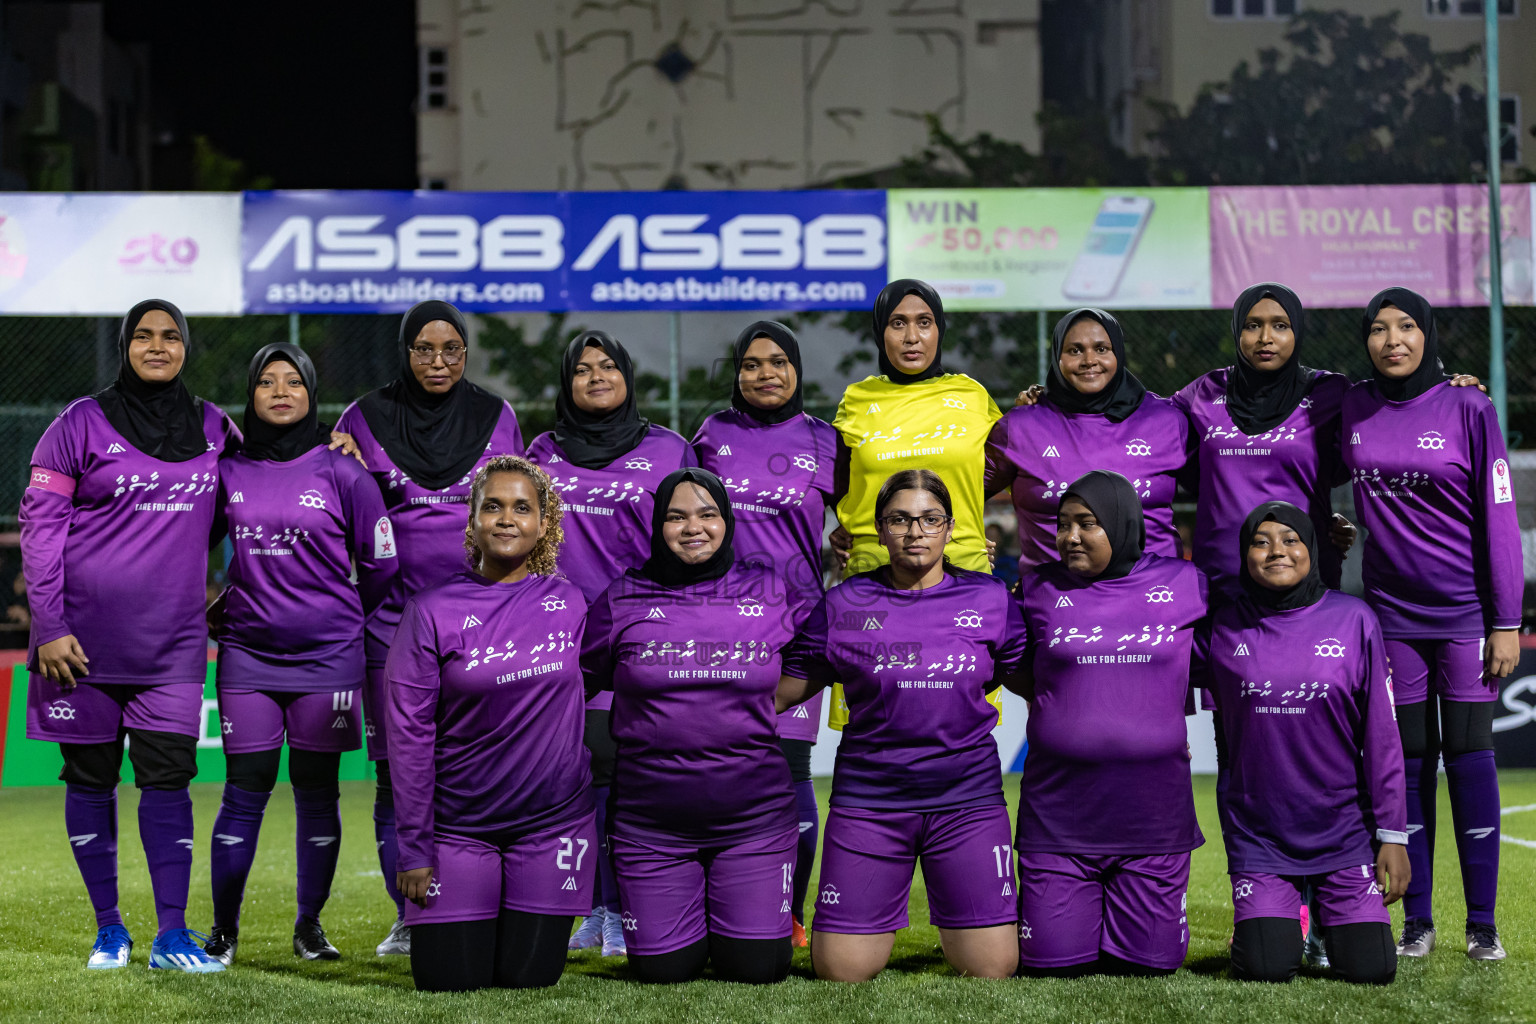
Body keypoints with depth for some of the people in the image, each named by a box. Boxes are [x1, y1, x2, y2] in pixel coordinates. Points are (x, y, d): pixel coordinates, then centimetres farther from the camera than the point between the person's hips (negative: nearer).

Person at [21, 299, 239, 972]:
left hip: (171, 643, 2)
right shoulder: (82, 424, -1)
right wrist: (49, 628, -10)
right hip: (85, 636, -2)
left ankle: (172, 936, -1)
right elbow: (40, 525, -4)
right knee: (91, 779, 5)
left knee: (168, 777, -4)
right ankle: (109, 928, 17)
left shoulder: (214, 428, 9)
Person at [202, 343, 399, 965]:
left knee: (317, 792, 5)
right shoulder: (228, 472, 4)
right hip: (247, 652, 1)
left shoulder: (342, 473, -2)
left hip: (326, 656, -1)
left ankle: (310, 924, 18)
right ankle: (222, 931, 10)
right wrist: (207, 610, 14)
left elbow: (380, 564, 5)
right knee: (244, 792, 0)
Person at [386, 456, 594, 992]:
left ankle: (525, 920, 36)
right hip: (458, 824, -2)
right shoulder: (432, 611, -8)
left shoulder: (572, 603, 0)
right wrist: (413, 850, -9)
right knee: (452, 980, 0)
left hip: (553, 822, 2)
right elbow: (409, 734, -7)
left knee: (528, 977, 3)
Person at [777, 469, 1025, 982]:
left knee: (993, 968, -4)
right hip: (869, 799, 0)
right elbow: (782, 689, 11)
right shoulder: (843, 607, 4)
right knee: (842, 971, -2)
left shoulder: (989, 601, 6)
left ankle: (954, 921, 30)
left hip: (966, 794, 0)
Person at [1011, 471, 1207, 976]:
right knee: (1054, 963, -2)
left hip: (1153, 815, 0)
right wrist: (1068, 716, 6)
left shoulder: (1183, 584, 3)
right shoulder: (1041, 589, 4)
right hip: (1059, 815, 0)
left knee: (1150, 963, 2)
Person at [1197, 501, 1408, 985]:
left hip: (1344, 831, 0)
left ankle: (1335, 916, 26)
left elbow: (1381, 736, 0)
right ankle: (1269, 920, 22)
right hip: (1258, 833, 0)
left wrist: (1393, 833, -1)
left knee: (1371, 968, -8)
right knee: (1267, 969, -13)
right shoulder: (1223, 631, -1)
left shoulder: (1354, 621, -2)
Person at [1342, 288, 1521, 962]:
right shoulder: (1350, 409, 4)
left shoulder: (1468, 409, -4)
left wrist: (1506, 622, -7)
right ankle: (1417, 920, 11)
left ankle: (1483, 924, 3)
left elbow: (1498, 520, -4)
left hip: (1465, 611, -3)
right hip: (1391, 611, 3)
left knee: (1469, 756, -3)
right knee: (1409, 761, 4)